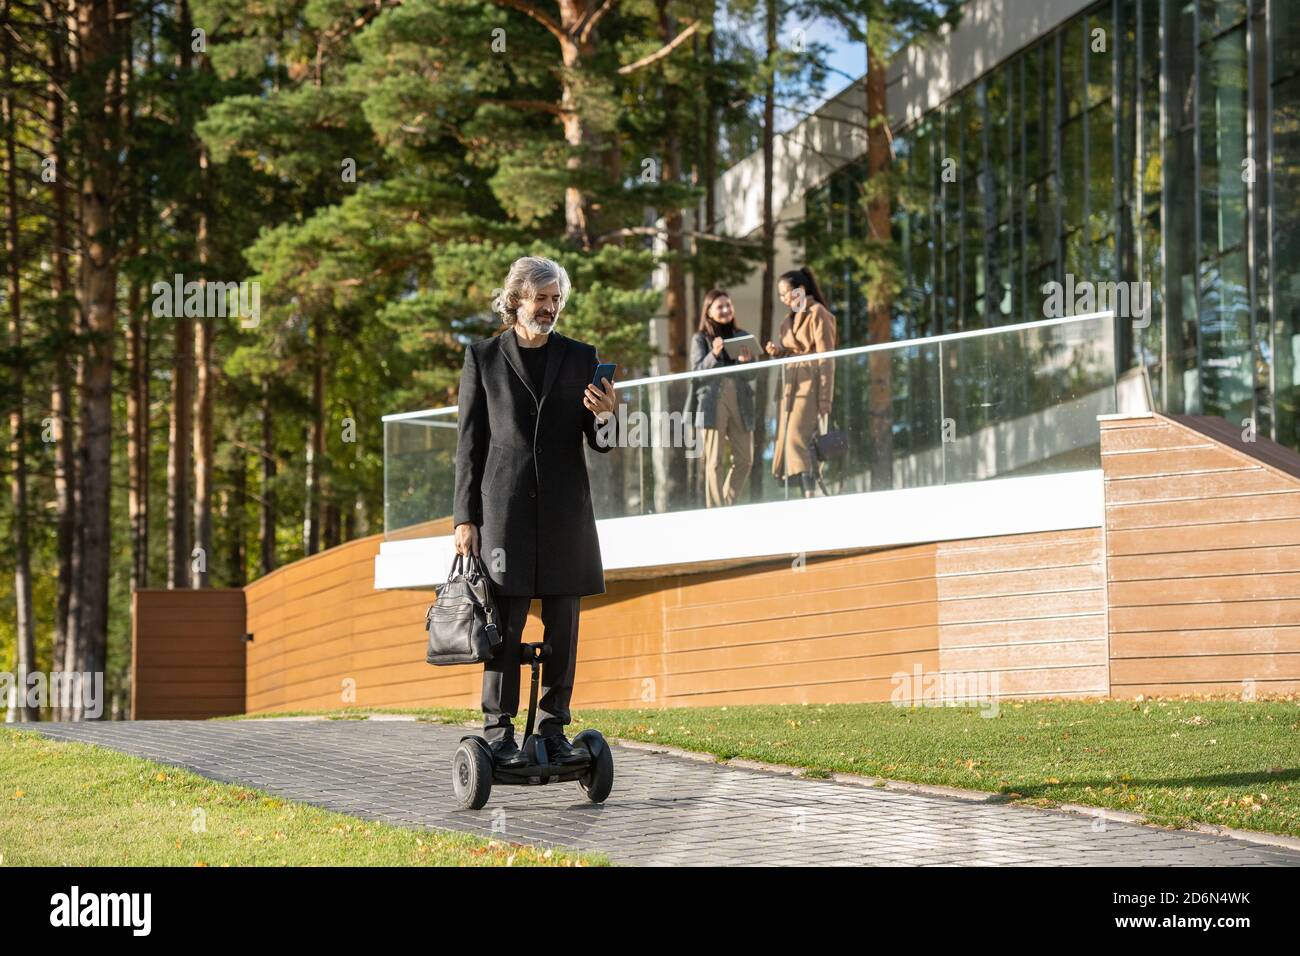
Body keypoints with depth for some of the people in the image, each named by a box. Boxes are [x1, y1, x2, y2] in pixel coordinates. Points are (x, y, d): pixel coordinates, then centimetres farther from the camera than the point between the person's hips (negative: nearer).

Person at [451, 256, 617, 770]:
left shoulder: (580, 358, 11)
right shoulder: (483, 358, 6)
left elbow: (602, 443, 11)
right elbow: (469, 443, 5)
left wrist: (605, 415, -13)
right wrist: (465, 518, 0)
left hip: (566, 514, 2)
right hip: (504, 510, -2)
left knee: (562, 628, 3)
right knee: (504, 626, -4)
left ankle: (553, 729, 9)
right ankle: (499, 732, 0)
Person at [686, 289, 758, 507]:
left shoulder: (742, 336, 14)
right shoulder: (700, 339, 6)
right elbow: (697, 371, -4)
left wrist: (746, 361, -9)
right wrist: (714, 355, -21)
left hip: (740, 400, 4)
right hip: (712, 401, -4)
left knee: (745, 459, 2)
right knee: (715, 460, -5)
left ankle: (730, 504, 18)